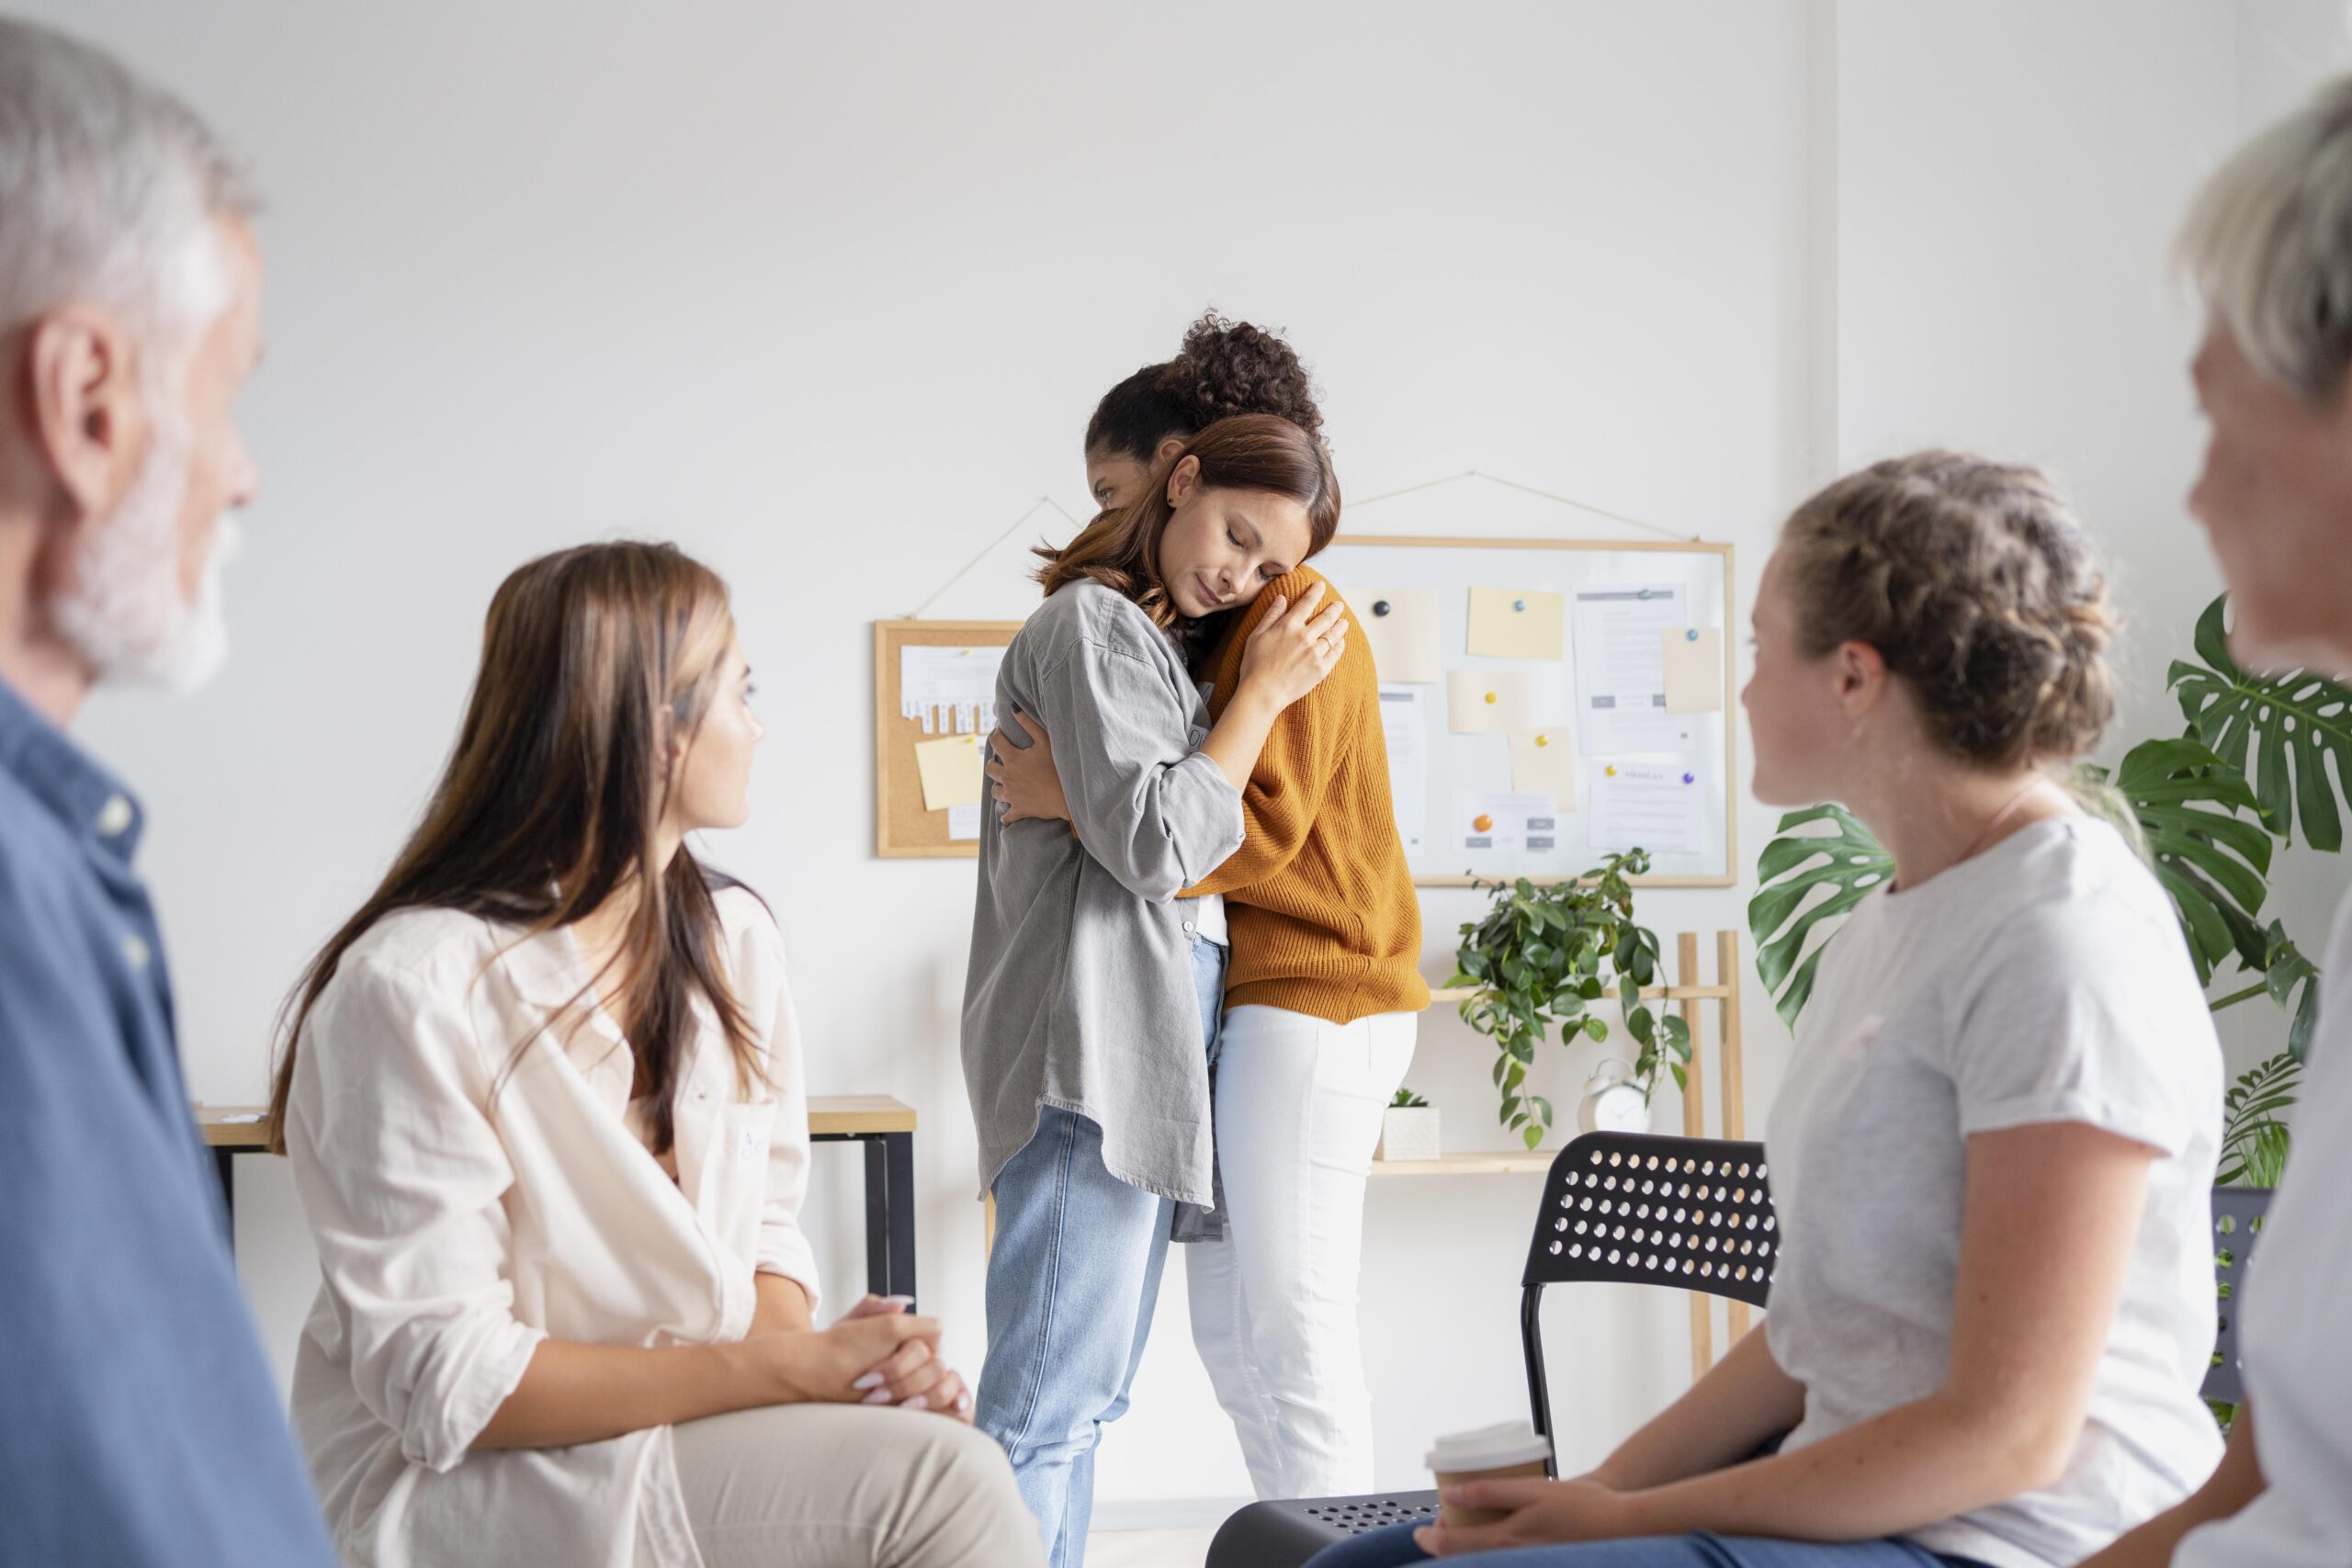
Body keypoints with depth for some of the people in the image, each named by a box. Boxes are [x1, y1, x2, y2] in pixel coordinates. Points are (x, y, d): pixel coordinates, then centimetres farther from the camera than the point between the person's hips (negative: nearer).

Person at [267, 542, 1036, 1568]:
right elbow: (444, 1385, -18)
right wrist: (783, 1366, -21)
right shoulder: (416, 985, -16)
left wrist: (821, 1354, -13)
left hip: (705, 1436, 7)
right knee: (939, 1480, -25)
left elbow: (768, 1227, 11)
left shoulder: (734, 939, 8)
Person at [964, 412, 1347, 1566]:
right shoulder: (1093, 622, -7)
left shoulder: (1143, 637, 22)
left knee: (1085, 1395, 11)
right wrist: (1263, 693, -6)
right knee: (1049, 1400, -13)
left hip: (1153, 1038, 10)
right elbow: (1154, 843, -15)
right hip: (1096, 1037, -10)